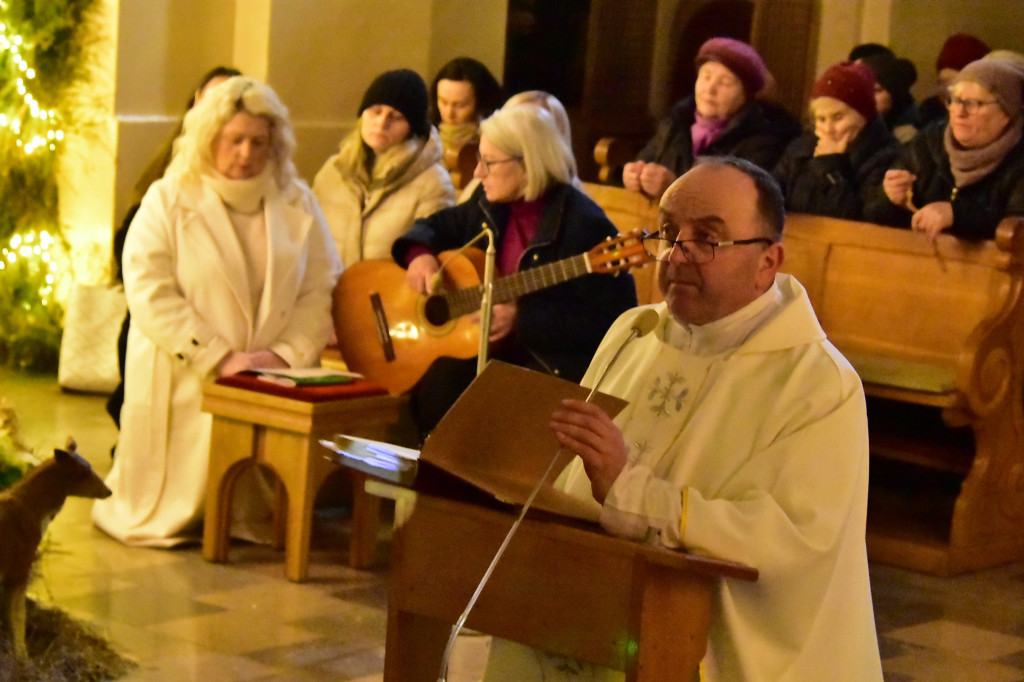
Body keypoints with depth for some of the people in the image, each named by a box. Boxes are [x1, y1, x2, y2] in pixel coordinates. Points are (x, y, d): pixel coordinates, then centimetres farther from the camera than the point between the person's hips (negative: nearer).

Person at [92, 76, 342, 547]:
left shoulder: (297, 203, 7)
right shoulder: (168, 201, -2)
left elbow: (321, 289, 3)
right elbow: (150, 295, -11)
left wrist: (287, 354, -13)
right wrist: (219, 358, -18)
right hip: (185, 385, -2)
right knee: (174, 515, -2)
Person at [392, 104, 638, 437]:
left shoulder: (581, 223, -14)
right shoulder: (491, 206, 8)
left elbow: (612, 321, -16)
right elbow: (435, 226, 25)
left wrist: (521, 319, -19)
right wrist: (419, 254, -1)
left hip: (556, 363, -6)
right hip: (485, 352, 6)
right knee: (435, 386, -23)